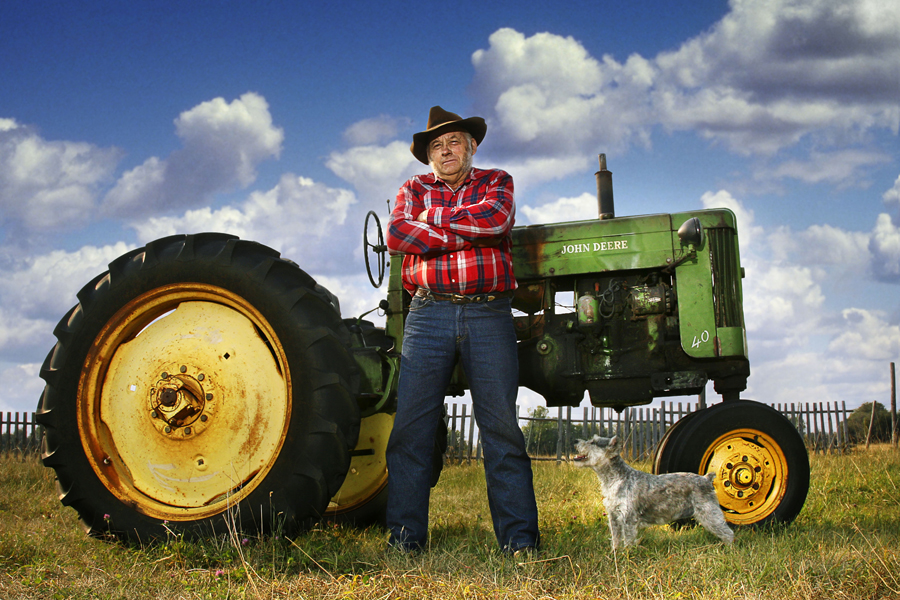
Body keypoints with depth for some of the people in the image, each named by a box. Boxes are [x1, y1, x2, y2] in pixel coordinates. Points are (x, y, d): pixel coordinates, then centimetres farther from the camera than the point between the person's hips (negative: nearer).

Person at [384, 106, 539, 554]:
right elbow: (396, 235, -3)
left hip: (489, 315, -1)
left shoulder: (496, 182, 15)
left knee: (502, 427, -2)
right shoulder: (414, 190, 17)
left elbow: (496, 218, -8)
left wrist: (432, 218, -2)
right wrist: (468, 234, -7)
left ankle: (519, 538, 2)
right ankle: (405, 534, 3)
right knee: (411, 427, -3)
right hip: (429, 312, 1)